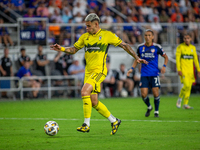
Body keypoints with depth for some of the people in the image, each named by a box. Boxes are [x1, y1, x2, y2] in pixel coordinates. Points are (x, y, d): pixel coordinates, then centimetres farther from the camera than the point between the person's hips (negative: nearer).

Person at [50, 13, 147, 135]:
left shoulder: (107, 35, -2)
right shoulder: (85, 36, 13)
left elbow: (124, 45, 3)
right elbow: (73, 49, 18)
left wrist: (137, 58, 0)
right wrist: (61, 49, -1)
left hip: (99, 70, -7)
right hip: (88, 71, 7)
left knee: (85, 91, -26)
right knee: (94, 102, 5)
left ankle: (87, 124, -21)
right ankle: (114, 121, 23)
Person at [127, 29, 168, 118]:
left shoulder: (156, 47, -4)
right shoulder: (140, 47, 3)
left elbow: (166, 57, 7)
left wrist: (164, 66, -10)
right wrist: (132, 69, 4)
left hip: (154, 74, -2)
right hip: (144, 74, 2)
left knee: (155, 93, -10)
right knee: (144, 94, -6)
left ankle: (156, 111, 12)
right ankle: (149, 107, 25)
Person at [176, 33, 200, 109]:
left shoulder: (193, 48, 11)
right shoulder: (180, 47, -4)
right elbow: (177, 59, -8)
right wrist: (178, 70, -16)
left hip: (190, 71, 5)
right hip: (183, 70, -5)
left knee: (189, 87, 2)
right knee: (186, 85, -17)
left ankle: (185, 104, 7)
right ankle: (180, 98, 6)